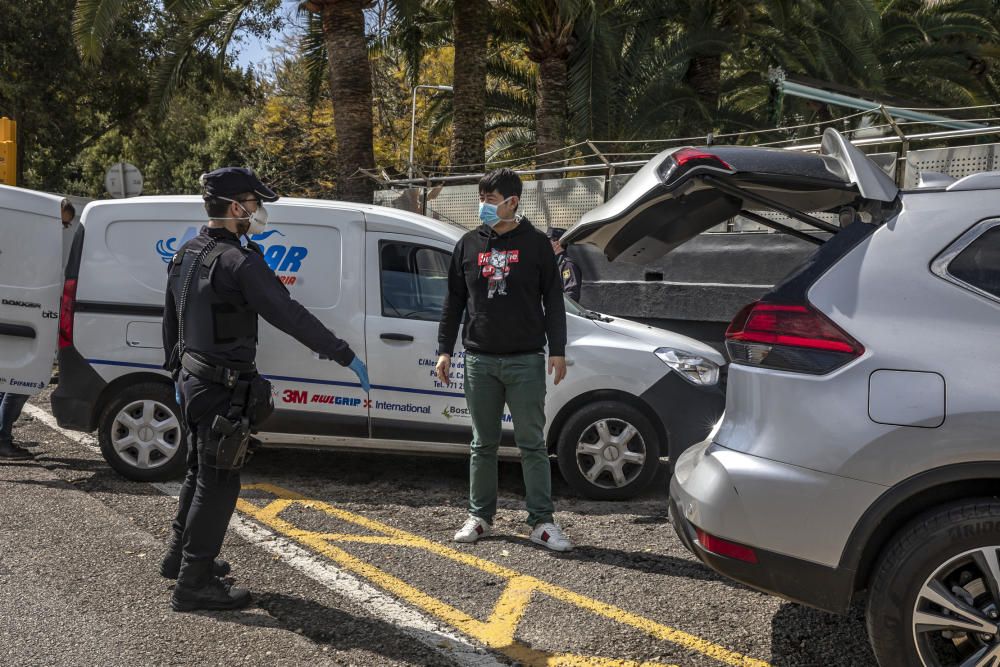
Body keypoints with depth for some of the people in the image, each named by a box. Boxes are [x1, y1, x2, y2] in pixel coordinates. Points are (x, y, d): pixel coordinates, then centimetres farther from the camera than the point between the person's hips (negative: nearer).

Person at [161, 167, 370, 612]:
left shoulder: (186, 254, 9)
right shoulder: (239, 261, -20)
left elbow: (170, 321, 19)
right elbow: (291, 316, -23)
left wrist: (177, 369, 30)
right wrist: (346, 356, -18)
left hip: (192, 378, 10)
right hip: (223, 387, -10)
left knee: (201, 471, 23)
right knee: (218, 483, -2)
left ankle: (180, 556, 38)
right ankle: (195, 584, 4)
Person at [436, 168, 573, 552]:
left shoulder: (535, 244, 2)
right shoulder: (469, 245, 10)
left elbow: (553, 300, 3)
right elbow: (454, 301, 14)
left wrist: (557, 351, -5)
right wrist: (445, 350, 7)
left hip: (526, 361, -3)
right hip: (480, 360, 3)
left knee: (532, 444, -1)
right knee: (483, 444, 9)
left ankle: (542, 522, 4)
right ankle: (480, 517, 19)